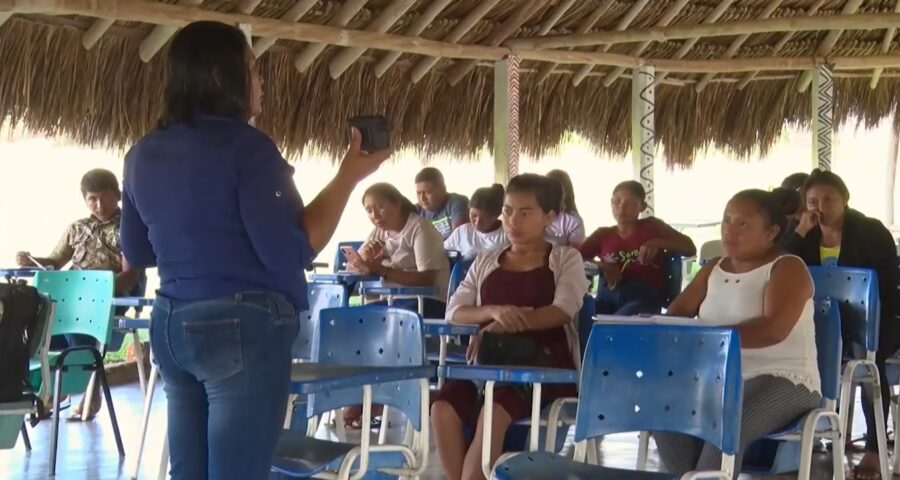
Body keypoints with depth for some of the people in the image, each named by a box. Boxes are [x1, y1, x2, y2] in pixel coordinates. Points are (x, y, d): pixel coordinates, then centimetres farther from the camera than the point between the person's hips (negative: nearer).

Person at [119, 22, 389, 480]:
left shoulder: (144, 153, 10)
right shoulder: (246, 146, -12)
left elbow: (137, 252, 22)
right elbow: (289, 252, -15)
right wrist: (349, 176, -9)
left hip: (171, 326, 8)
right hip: (243, 329, -8)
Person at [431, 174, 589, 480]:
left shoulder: (566, 259, 8)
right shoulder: (485, 261, 19)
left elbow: (563, 311, -9)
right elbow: (454, 311, 8)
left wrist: (505, 325, -21)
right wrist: (493, 311, -15)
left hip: (545, 363, -4)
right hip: (490, 360, 4)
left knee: (494, 410, -35)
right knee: (443, 406, -27)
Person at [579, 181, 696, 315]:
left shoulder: (652, 226, 17)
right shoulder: (602, 234, 23)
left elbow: (690, 249, 11)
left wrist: (658, 243, -5)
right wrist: (601, 266, -6)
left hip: (643, 296, -3)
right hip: (607, 295, 3)